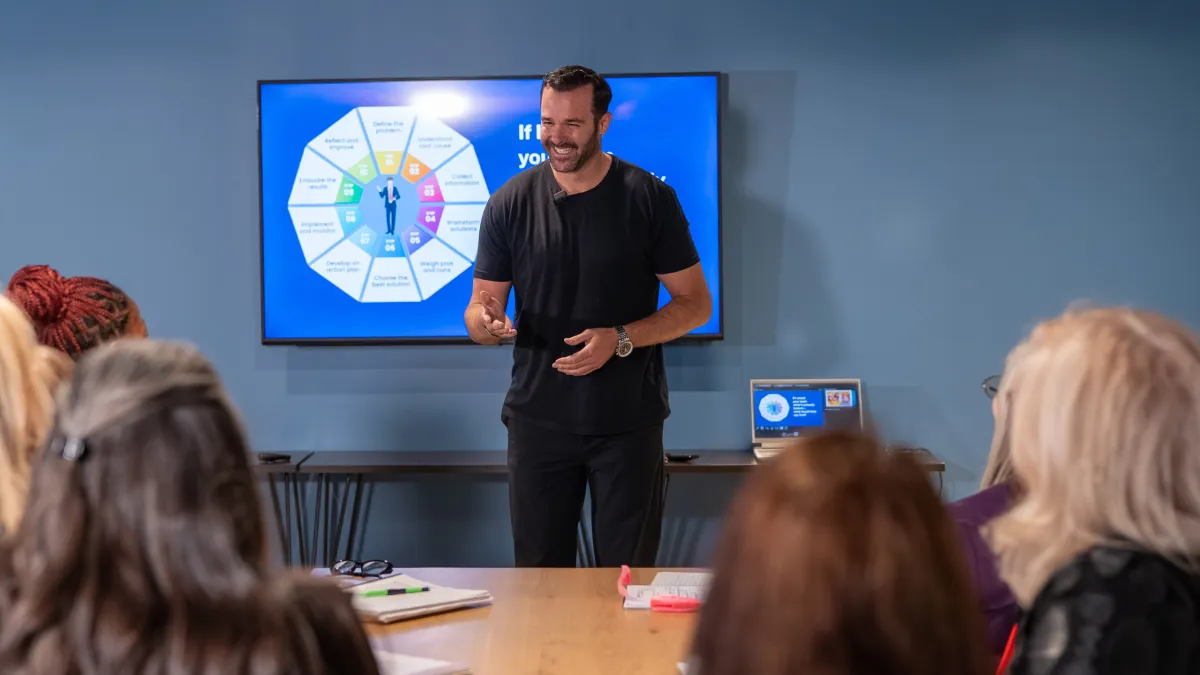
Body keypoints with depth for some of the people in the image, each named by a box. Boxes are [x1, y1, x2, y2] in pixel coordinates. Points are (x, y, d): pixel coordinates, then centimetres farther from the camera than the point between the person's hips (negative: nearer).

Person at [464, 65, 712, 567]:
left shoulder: (650, 199, -2)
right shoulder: (510, 203, 3)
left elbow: (695, 303, -1)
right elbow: (479, 307, 7)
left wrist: (620, 339, -17)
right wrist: (486, 323, -19)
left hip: (628, 421, -1)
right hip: (538, 420, 2)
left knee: (628, 578, 5)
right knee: (539, 577, 7)